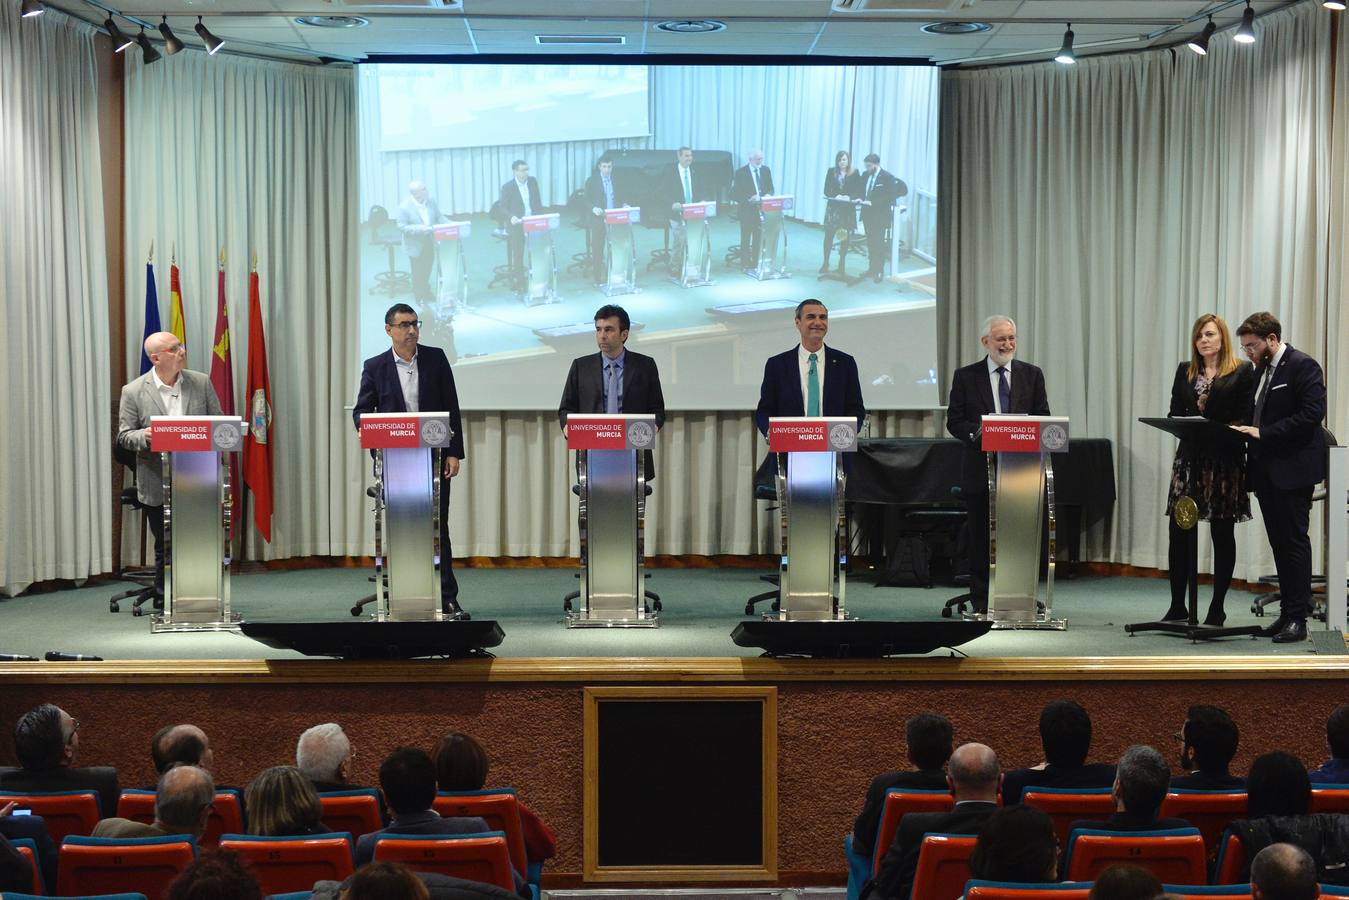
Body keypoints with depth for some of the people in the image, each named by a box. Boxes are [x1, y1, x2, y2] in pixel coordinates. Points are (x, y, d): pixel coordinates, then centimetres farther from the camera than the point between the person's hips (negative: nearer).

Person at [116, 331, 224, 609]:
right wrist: (144, 436, -23)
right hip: (158, 487, -2)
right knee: (166, 548, 6)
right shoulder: (133, 392, -3)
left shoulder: (201, 383, 5)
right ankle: (165, 605, 17)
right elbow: (124, 435, 0)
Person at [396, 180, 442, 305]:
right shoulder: (404, 207, -18)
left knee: (427, 271, 19)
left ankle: (426, 293, 38)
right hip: (416, 246, -5)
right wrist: (419, 229, -30)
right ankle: (420, 296, 24)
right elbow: (402, 226, -18)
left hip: (430, 243, 5)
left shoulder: (431, 202, -3)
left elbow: (439, 217, 7)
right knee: (418, 273, 7)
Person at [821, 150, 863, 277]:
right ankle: (825, 263, 10)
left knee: (845, 237, 2)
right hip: (833, 207, 1)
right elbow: (826, 190, 2)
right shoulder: (831, 172, 6)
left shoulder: (855, 173, 2)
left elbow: (859, 192, 0)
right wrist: (835, 196, -16)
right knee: (828, 235, -1)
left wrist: (849, 197, -19)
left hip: (848, 209, 0)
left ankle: (842, 266, 10)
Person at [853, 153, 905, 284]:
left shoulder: (887, 177, -13)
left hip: (880, 216, -7)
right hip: (868, 215, 7)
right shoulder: (865, 175, 9)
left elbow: (889, 197, -16)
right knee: (870, 244, 13)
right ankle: (871, 269, 20)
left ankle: (879, 272, 3)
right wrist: (860, 199, -4)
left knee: (879, 244, -4)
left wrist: (872, 203, -22)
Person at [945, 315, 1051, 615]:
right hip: (980, 468, -1)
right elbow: (954, 421, 2)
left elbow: (1043, 419, 6)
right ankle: (982, 599, 9)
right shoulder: (966, 376, 5)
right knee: (981, 537, 3)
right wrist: (977, 432, -17)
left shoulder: (1032, 375, 9)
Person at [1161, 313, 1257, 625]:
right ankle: (1177, 606, 9)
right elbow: (1174, 412, 11)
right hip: (1190, 456, 3)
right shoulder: (1185, 371, 14)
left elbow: (1246, 418, -4)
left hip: (1226, 459, -3)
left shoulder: (1242, 372, 1)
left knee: (1222, 534, 3)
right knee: (1178, 531, -1)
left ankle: (1217, 608, 11)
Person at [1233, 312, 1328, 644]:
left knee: (1294, 540, -6)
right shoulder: (1260, 371, 17)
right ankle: (1287, 613, 15)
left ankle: (1298, 619, -4)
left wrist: (1263, 432, -21)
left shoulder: (1303, 366, -10)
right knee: (1279, 542, 10)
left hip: (1292, 470, -8)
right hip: (1266, 470, 8)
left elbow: (1312, 413, -20)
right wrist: (1245, 430, 1)